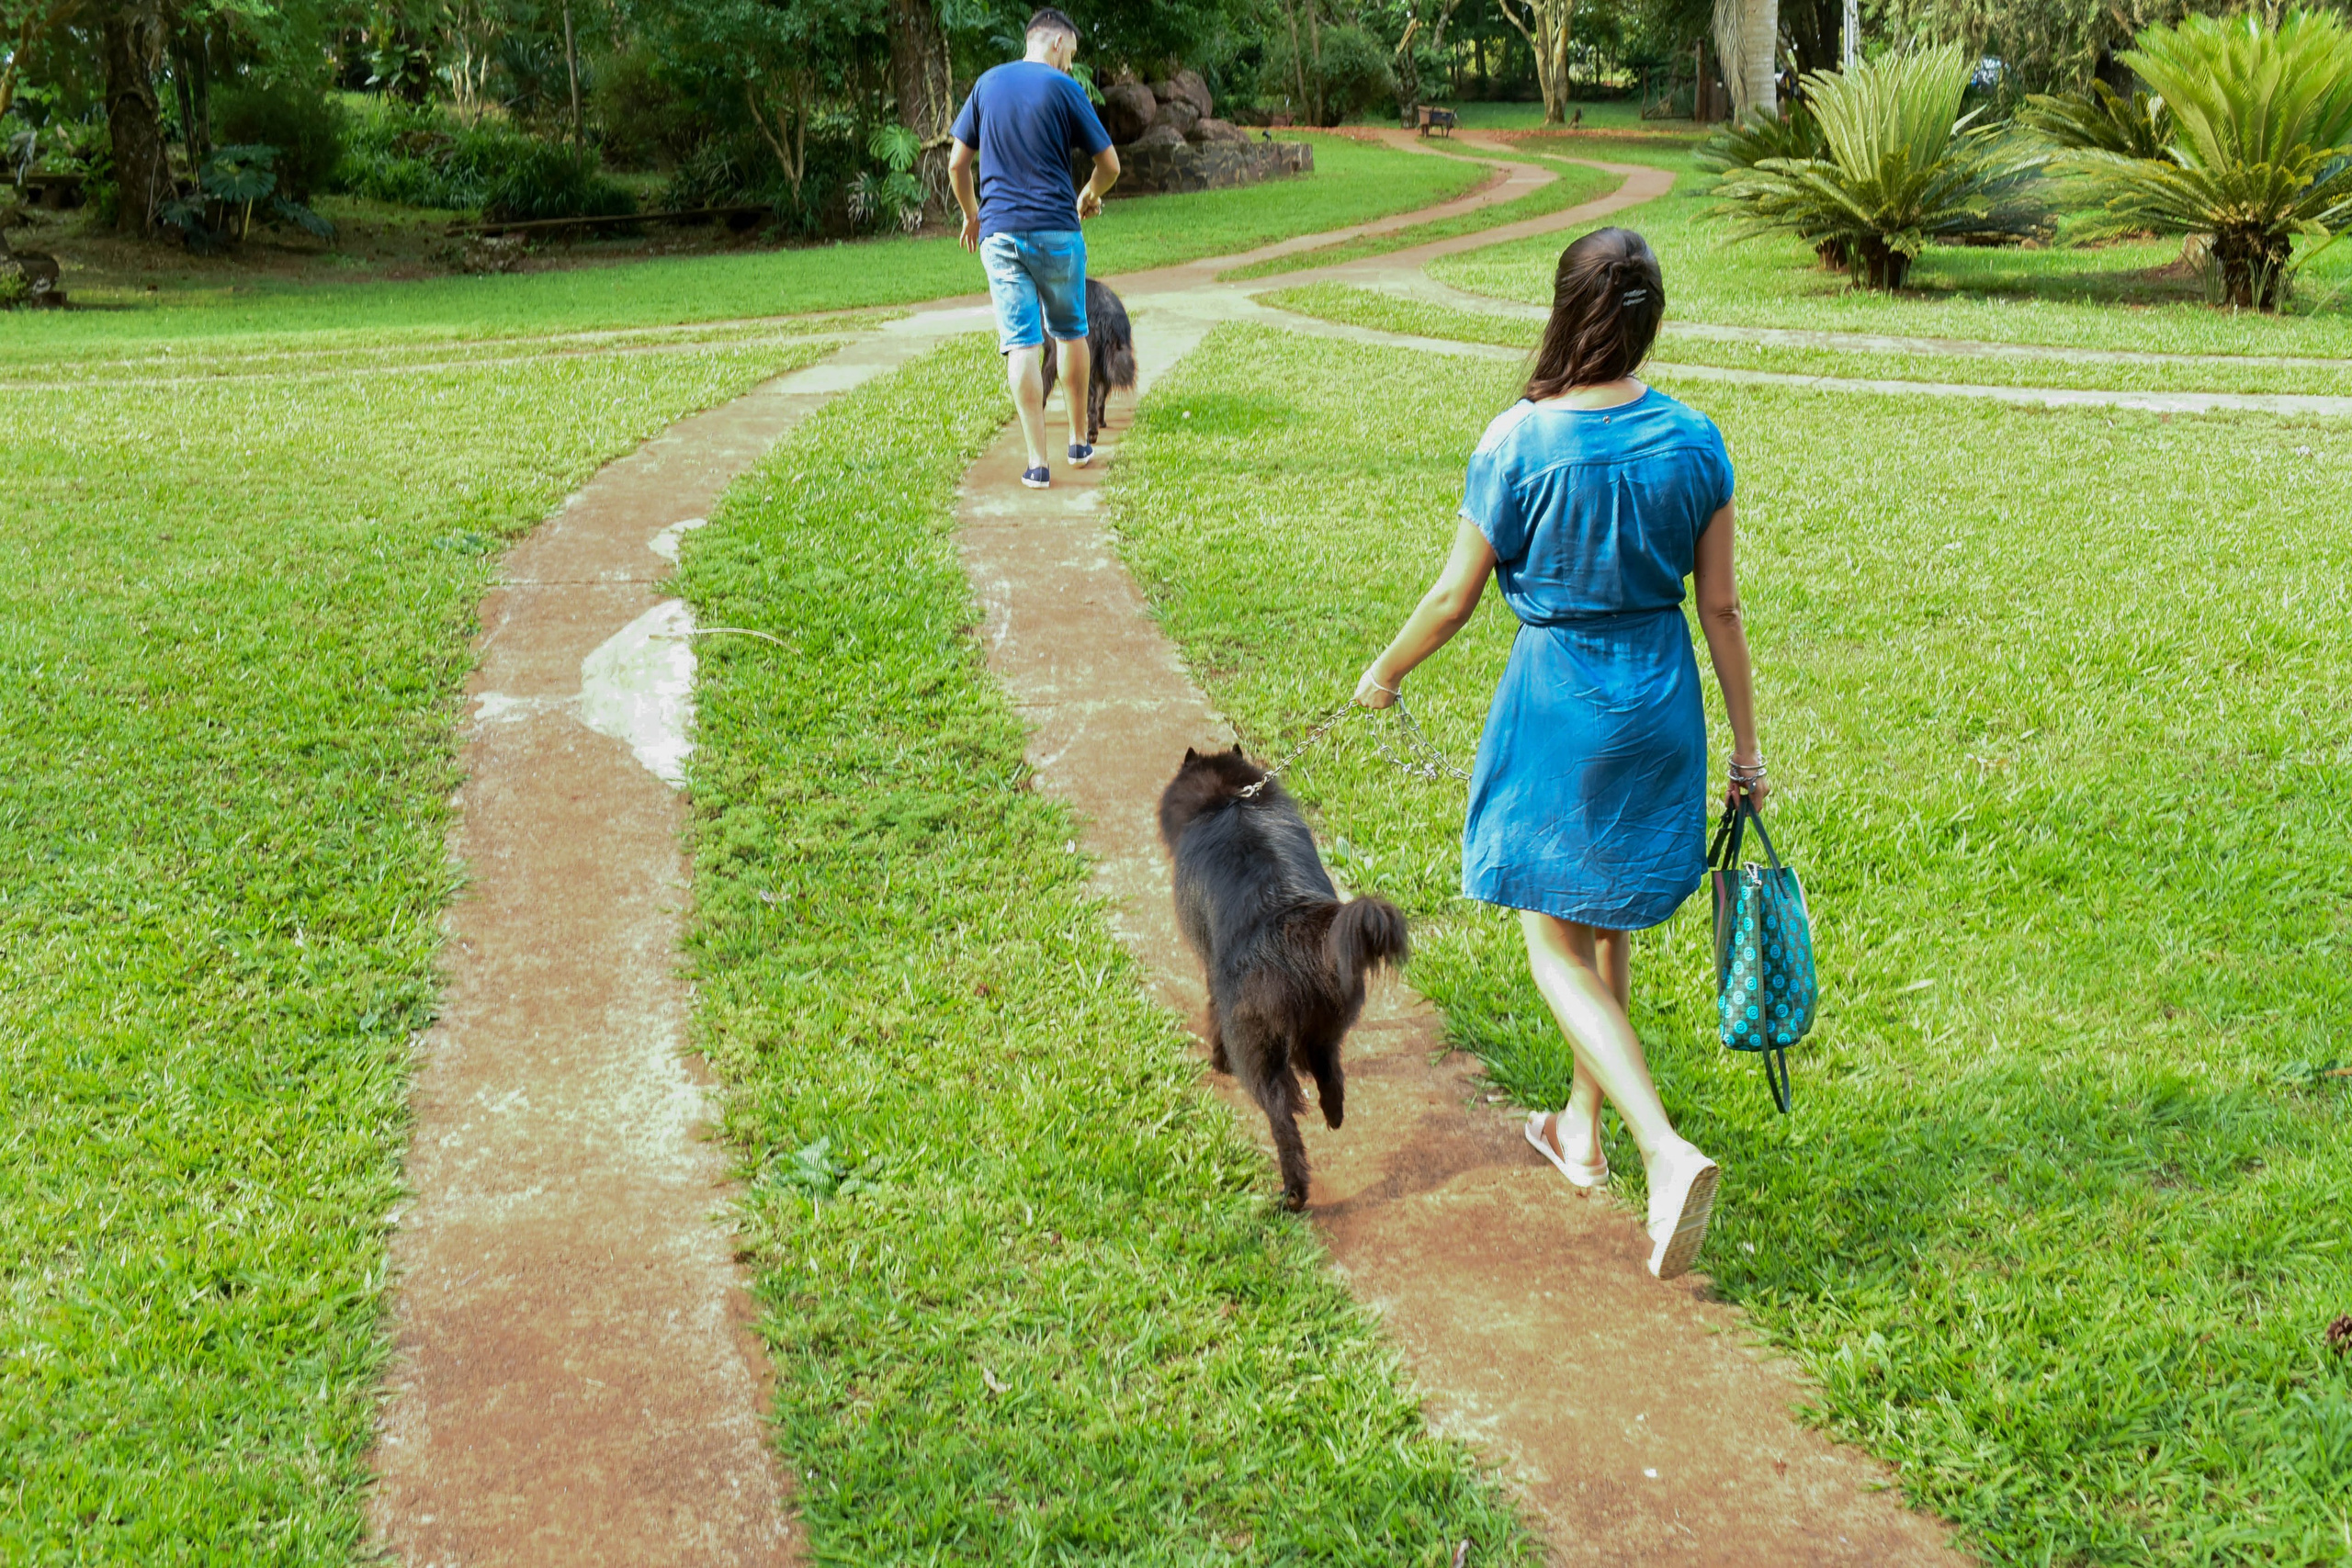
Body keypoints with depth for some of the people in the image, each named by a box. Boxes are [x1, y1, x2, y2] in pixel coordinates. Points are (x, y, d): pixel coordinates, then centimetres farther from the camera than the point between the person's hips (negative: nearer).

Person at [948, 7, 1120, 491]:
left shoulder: (988, 83, 8)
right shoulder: (1064, 89, -2)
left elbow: (957, 164, 9)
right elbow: (1109, 165, 1)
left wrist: (971, 214, 25)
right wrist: (1090, 197, 22)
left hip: (998, 233, 2)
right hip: (1056, 230, -2)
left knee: (1022, 344, -1)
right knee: (1070, 333, 16)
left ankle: (1037, 462, -5)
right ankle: (1079, 442, 25)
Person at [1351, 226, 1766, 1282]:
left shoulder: (1517, 443, -15)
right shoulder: (1694, 443, -6)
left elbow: (1455, 598, -7)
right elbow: (1720, 611, 0)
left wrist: (1385, 672, 11)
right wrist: (1745, 743, 9)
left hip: (1556, 702, -4)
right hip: (1661, 708, 5)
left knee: (1558, 948, 4)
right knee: (1608, 928, 22)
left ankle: (1666, 1150, -13)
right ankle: (1583, 1127, 38)